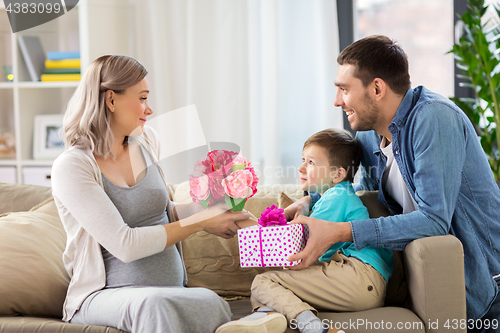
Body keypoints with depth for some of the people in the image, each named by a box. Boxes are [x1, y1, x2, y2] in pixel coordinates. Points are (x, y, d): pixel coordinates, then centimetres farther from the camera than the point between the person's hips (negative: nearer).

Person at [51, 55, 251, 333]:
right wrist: (201, 222, -13)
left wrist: (211, 209, 8)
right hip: (105, 296, -5)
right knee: (155, 305, -41)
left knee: (212, 304, -32)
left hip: (172, 291, 5)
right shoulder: (71, 167, -10)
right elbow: (125, 245, -18)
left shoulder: (146, 140, 11)